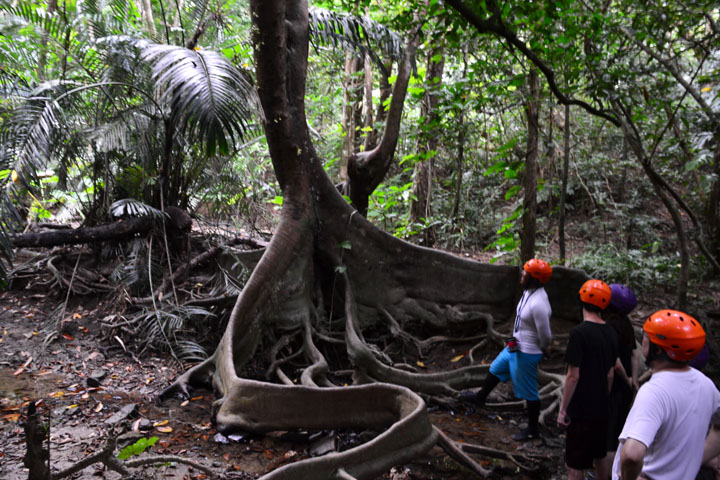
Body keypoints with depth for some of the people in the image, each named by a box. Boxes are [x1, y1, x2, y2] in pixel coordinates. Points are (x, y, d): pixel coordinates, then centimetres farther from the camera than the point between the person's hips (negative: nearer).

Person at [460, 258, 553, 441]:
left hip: (527, 353, -10)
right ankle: (480, 397, 52)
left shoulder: (538, 304, -33)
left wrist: (543, 349, -7)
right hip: (517, 347, 10)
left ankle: (532, 430, 28)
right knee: (496, 368, 28)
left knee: (528, 392, 7)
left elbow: (545, 335, -26)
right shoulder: (529, 292, -3)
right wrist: (516, 339, 12)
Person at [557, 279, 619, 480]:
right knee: (599, 459, 23)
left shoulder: (580, 332, -19)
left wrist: (563, 409, -11)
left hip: (581, 411, -7)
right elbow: (610, 374, 11)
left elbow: (573, 376, -19)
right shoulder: (611, 333, 3)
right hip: (602, 409, 7)